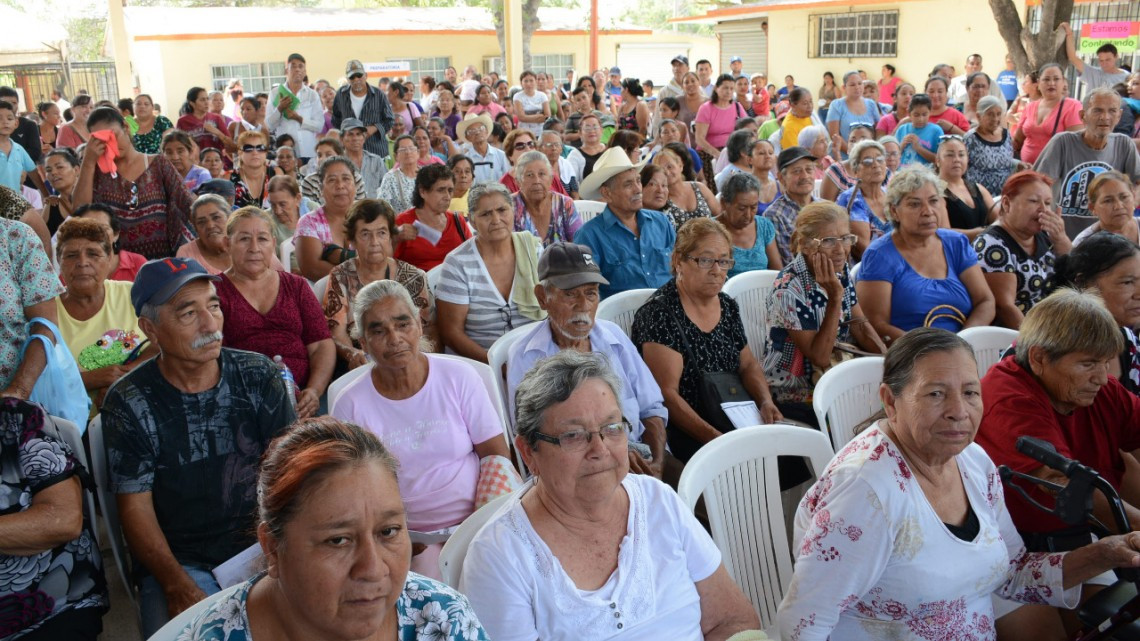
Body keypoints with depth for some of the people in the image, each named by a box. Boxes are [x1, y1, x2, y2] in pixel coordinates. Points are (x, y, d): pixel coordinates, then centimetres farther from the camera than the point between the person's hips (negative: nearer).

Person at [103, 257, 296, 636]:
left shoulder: (257, 375, 2)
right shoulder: (129, 403, -3)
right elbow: (136, 508, -4)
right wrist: (178, 586, -19)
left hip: (262, 546, 2)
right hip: (181, 563, -2)